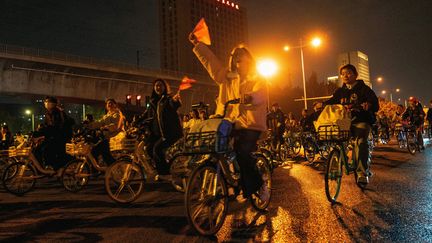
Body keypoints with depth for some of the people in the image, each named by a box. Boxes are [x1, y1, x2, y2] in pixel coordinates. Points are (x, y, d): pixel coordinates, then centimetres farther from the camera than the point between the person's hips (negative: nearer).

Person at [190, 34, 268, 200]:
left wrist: (250, 97, -39)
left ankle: (259, 186, -4)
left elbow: (260, 95, -17)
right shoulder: (227, 77, 14)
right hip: (231, 123, 5)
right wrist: (197, 44, 10)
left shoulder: (258, 79, 3)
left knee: (243, 153, -26)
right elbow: (210, 61, 15)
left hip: (251, 125, -4)